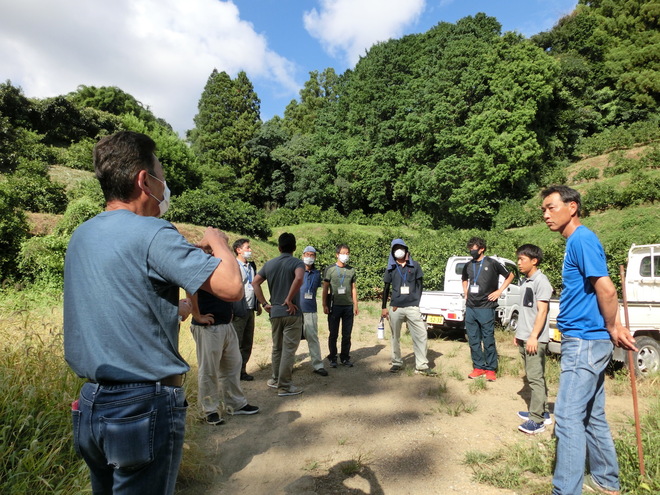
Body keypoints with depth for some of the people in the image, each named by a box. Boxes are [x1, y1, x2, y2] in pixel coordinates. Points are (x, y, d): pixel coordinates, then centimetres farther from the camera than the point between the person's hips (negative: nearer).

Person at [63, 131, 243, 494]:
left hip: (90, 403, 8)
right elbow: (232, 287, -23)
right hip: (145, 407, -8)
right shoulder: (151, 233, -19)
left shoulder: (80, 236, 6)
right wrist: (218, 241, -5)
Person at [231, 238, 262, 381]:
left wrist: (257, 304, 18)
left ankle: (242, 370, 23)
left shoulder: (252, 266, 15)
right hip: (238, 311, -8)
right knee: (235, 344, 0)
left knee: (247, 344, 12)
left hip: (250, 310, 8)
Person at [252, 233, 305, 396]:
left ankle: (276, 379, 31)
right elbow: (299, 278, -29)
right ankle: (284, 386, 7)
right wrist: (289, 299, -19)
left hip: (274, 312, 5)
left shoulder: (269, 264, 9)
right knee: (289, 349, 2)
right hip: (291, 312, -5)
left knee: (277, 348, 19)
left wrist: (264, 303, 9)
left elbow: (255, 282, 8)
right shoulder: (297, 263, -8)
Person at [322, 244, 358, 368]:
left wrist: (355, 304, 9)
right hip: (335, 305, -3)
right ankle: (332, 358, 15)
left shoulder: (351, 270, 10)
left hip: (348, 306, 3)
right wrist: (324, 305, -5)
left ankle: (345, 358, 20)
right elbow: (325, 288, 0)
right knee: (333, 334, 4)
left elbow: (353, 288, 14)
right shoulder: (330, 269, 0)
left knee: (347, 334, 8)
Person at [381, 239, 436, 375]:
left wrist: (416, 302, 2)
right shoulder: (391, 268, 8)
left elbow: (419, 286, 9)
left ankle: (422, 366, 3)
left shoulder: (414, 266, 6)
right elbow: (386, 289, 11)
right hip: (395, 308, 1)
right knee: (395, 337, 9)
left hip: (412, 307, -1)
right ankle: (397, 363, 22)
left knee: (421, 335, -5)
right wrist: (384, 307, 6)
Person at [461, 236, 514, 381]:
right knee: (473, 340, 9)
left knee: (488, 340, 1)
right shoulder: (468, 265, 11)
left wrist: (499, 291, -1)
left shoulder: (492, 263, -4)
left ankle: (491, 369, 12)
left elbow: (510, 275, 7)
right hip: (470, 308, 5)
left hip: (486, 308, -5)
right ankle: (478, 367, 20)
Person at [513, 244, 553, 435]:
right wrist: (519, 333, 19)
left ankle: (537, 420, 0)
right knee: (533, 377, 15)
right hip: (524, 338, 9)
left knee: (536, 378, -5)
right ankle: (542, 413, 26)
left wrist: (533, 336, -21)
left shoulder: (541, 281, -13)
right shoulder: (526, 281, 14)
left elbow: (542, 311, -18)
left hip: (535, 339, -9)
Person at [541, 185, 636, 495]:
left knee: (568, 418, -7)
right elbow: (600, 291, 16)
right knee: (592, 416, 19)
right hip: (587, 341, 10)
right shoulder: (576, 242, 15)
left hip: (584, 341, -10)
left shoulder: (582, 239, -15)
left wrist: (612, 328, -6)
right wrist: (614, 328, 8)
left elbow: (606, 290, -20)